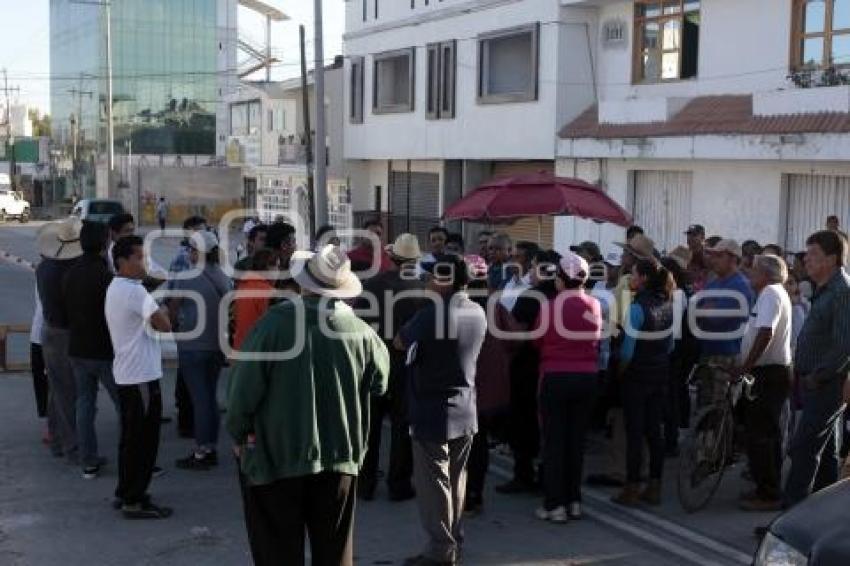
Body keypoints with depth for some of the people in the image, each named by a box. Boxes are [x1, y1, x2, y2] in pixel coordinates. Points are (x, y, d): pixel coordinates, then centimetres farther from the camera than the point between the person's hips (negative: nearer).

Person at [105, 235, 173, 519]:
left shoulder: (114, 289, 14)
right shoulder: (134, 291, -19)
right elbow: (164, 325, -22)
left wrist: (156, 312, 7)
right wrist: (163, 310, -3)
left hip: (125, 375, 10)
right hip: (142, 376, -10)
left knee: (131, 438, 17)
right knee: (143, 440, -2)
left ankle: (125, 493, 25)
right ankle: (134, 501, 3)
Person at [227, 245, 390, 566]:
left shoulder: (277, 321, -16)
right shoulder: (361, 331, -9)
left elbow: (246, 384, -12)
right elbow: (379, 383, 5)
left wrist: (238, 433, 2)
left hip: (277, 456, -2)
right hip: (340, 456, 2)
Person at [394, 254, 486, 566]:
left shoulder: (431, 313, -20)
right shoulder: (478, 313, 2)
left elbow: (399, 342, -6)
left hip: (432, 413, -7)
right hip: (465, 413, 7)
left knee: (434, 483, 2)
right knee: (455, 481, 16)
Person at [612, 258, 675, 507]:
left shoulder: (638, 307, -18)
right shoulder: (667, 304, 2)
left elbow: (628, 349, -17)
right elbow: (670, 344, 8)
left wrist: (620, 371, -2)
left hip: (637, 376, -6)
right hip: (660, 375, 6)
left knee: (634, 432, 0)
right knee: (654, 430, 11)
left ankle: (631, 490, 4)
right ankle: (654, 488, 16)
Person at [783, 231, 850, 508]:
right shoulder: (825, 290, 14)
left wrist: (817, 376, -18)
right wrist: (805, 373, 12)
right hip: (822, 384, 10)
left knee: (804, 446, -11)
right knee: (827, 450, 16)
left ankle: (791, 508, -9)